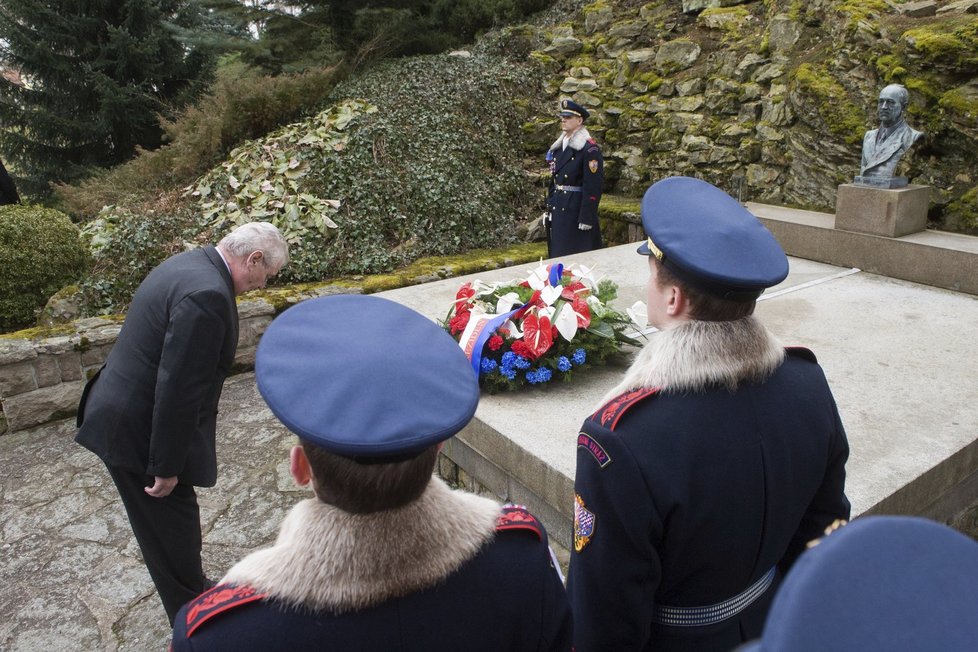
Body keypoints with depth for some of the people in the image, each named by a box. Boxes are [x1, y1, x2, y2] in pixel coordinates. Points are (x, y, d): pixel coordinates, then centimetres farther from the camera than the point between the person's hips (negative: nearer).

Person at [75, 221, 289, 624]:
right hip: (136, 431, -10)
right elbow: (177, 390, -27)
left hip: (125, 414, 10)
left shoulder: (191, 264, 6)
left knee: (171, 523, 24)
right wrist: (167, 466, -18)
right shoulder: (207, 294, -28)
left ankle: (192, 593, 44)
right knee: (171, 527, 9)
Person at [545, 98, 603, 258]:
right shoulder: (558, 147, 12)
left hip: (577, 210, -7)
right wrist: (549, 208, 13)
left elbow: (593, 187, -16)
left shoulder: (590, 149, -12)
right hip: (558, 209, 7)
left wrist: (586, 219, -20)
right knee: (558, 254, 13)